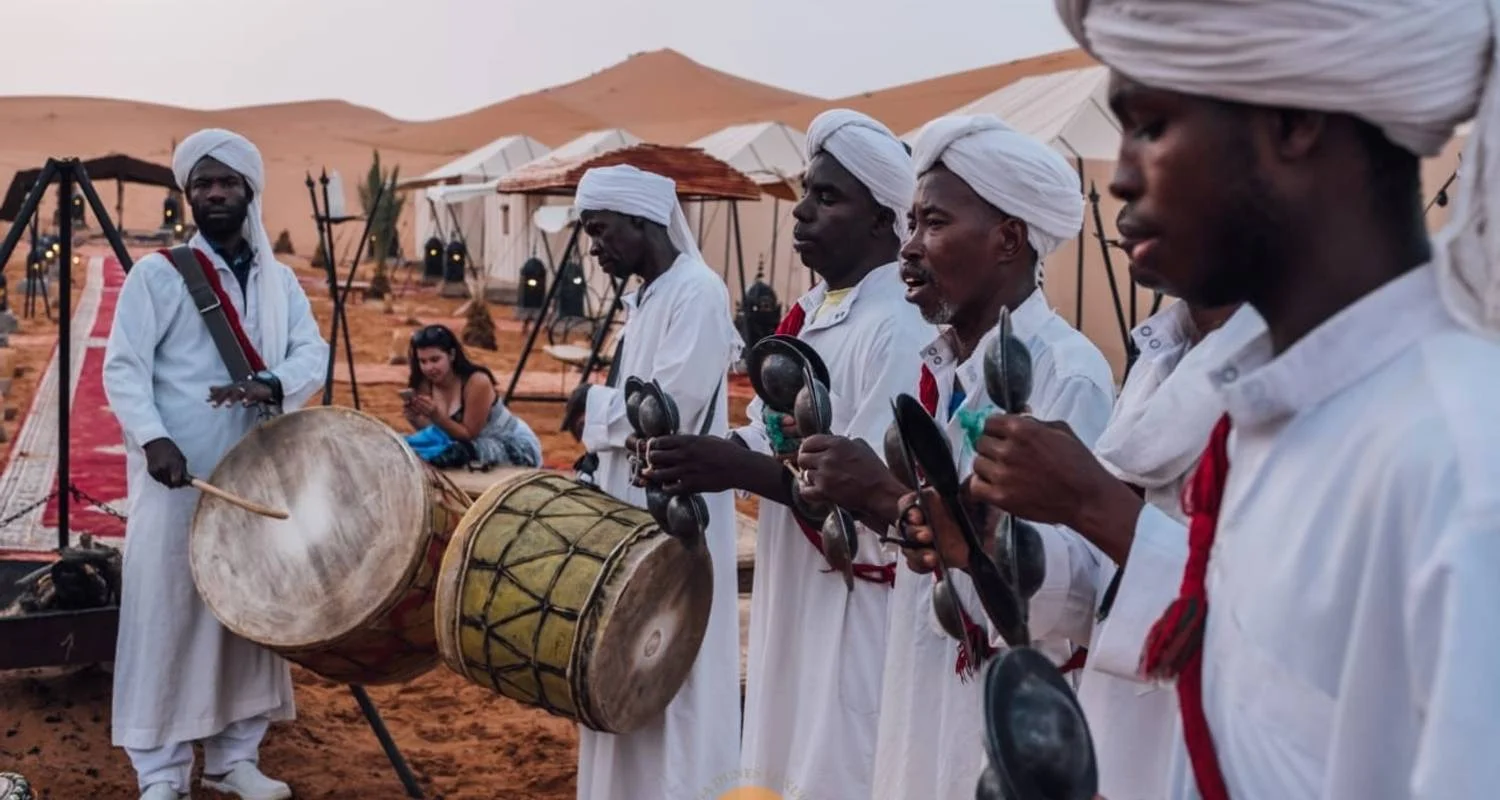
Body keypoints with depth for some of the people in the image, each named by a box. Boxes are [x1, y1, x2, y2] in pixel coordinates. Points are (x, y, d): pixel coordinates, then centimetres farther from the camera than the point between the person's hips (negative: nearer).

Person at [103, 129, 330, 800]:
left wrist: (270, 386, -19)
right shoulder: (157, 274, -2)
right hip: (176, 477, -4)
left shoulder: (280, 280, 12)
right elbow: (122, 367, -8)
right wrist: (151, 437, -24)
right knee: (166, 613, -2)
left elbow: (314, 354, 2)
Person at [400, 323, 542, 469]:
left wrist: (436, 416, -35)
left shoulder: (477, 382, -27)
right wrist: (414, 418, -31)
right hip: (481, 443, 7)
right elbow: (431, 432, -12)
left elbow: (469, 434, -23)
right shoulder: (424, 384, -10)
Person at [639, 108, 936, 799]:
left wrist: (739, 470, -28)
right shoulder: (809, 312, 10)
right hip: (791, 587, 9)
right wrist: (702, 453, -5)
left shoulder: (899, 329, -19)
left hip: (858, 605, -9)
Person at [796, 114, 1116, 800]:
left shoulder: (1069, 373, -17)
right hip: (924, 700, 7)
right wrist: (857, 496, -4)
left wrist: (891, 494, -28)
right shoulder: (937, 365, 6)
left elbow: (1076, 584, -27)